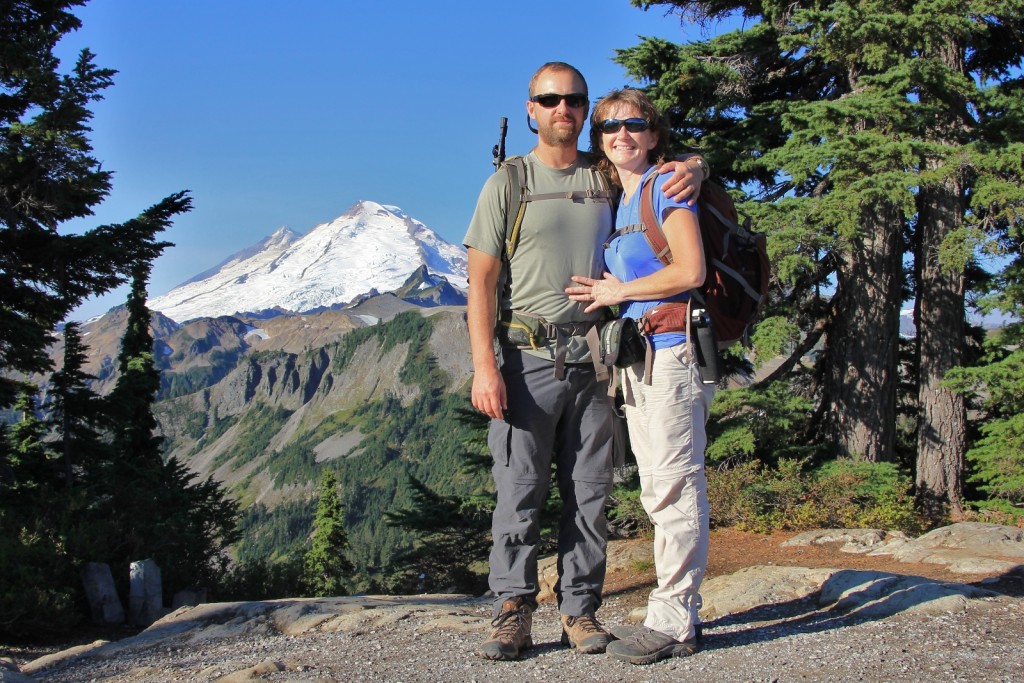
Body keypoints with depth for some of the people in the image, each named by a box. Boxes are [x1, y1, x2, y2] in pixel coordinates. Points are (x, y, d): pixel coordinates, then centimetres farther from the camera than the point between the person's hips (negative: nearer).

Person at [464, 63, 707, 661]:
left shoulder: (608, 179, 12)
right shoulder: (508, 184, 4)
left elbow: (665, 165, 25)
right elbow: (481, 282, -2)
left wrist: (693, 169, -3)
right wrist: (484, 365, -13)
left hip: (592, 359, 3)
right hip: (528, 359, -3)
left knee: (590, 493, 5)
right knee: (520, 491, -3)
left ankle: (580, 608, 14)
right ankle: (514, 613, 5)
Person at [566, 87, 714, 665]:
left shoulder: (665, 185, -5)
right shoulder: (617, 200, 20)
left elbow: (690, 271, -15)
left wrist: (619, 292, -7)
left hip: (672, 352, -9)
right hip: (637, 357, 9)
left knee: (675, 489, -5)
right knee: (659, 492, 10)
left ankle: (672, 622, 0)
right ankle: (678, 618, 17)